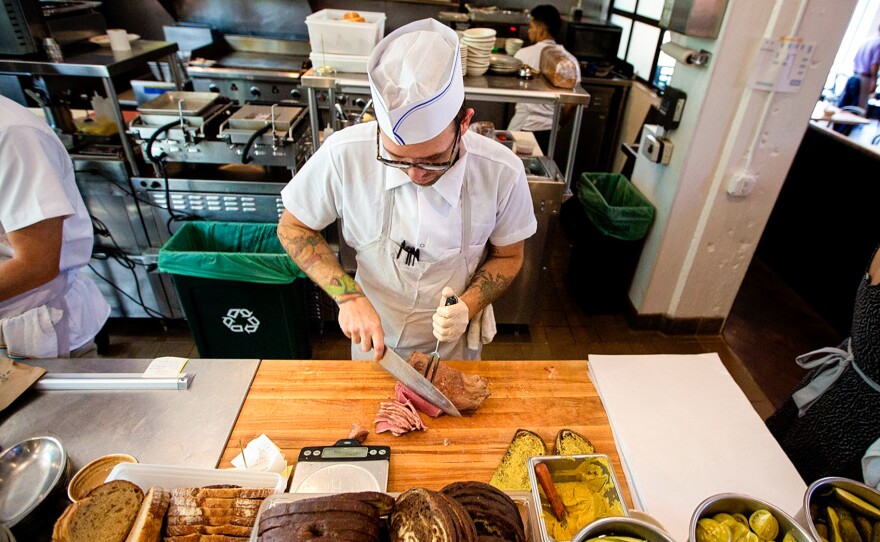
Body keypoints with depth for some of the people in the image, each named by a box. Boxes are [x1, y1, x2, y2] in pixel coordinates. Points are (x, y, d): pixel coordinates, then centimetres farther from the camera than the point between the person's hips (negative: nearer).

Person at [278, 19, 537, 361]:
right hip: (372, 335, 1)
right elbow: (293, 228, -11)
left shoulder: (502, 172, -25)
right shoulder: (343, 155, -27)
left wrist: (468, 307, -25)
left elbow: (508, 256, -8)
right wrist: (348, 295, -24)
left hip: (454, 343, 0)